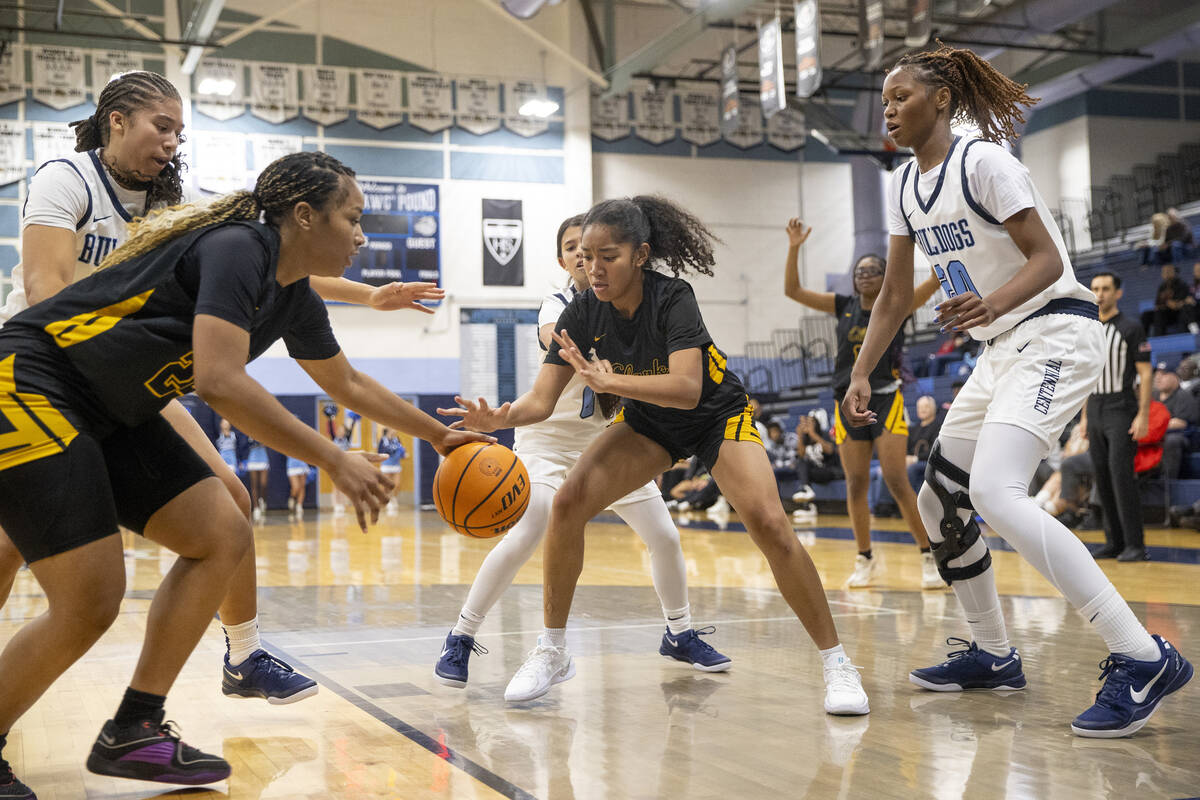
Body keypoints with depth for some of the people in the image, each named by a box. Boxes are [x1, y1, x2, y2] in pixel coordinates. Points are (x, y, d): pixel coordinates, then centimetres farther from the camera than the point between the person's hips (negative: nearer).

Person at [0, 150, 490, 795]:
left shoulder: (295, 299, 8)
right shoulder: (239, 248, -20)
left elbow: (347, 384, 26)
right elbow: (219, 382, -32)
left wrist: (436, 433, 30)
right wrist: (335, 461, -28)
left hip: (109, 416, 10)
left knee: (222, 537, 2)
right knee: (90, 603, -14)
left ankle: (132, 731, 9)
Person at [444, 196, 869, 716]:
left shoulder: (672, 298, -30)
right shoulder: (583, 314, -17)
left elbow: (687, 389, -42)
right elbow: (542, 399, -20)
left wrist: (606, 380, -53)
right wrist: (499, 418, -42)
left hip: (717, 415, -4)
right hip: (648, 422, 4)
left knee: (768, 522, -25)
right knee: (567, 502, -15)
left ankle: (835, 662, -8)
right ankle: (553, 652, 0)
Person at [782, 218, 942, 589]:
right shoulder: (843, 306, 8)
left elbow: (936, 281, -14)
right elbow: (792, 290, 4)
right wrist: (794, 249, -8)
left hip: (887, 401, -3)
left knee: (897, 481, -11)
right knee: (856, 485, 4)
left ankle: (930, 556, -2)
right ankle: (866, 559, 18)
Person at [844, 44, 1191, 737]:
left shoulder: (983, 161, -13)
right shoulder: (905, 187, 11)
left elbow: (1047, 259, -18)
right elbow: (896, 294, 15)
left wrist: (993, 303, -37)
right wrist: (861, 375, 7)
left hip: (1056, 334, -9)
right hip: (1003, 349, 9)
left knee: (995, 491, -27)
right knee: (939, 501, 10)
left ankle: (1144, 659, -25)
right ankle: (993, 655, 25)